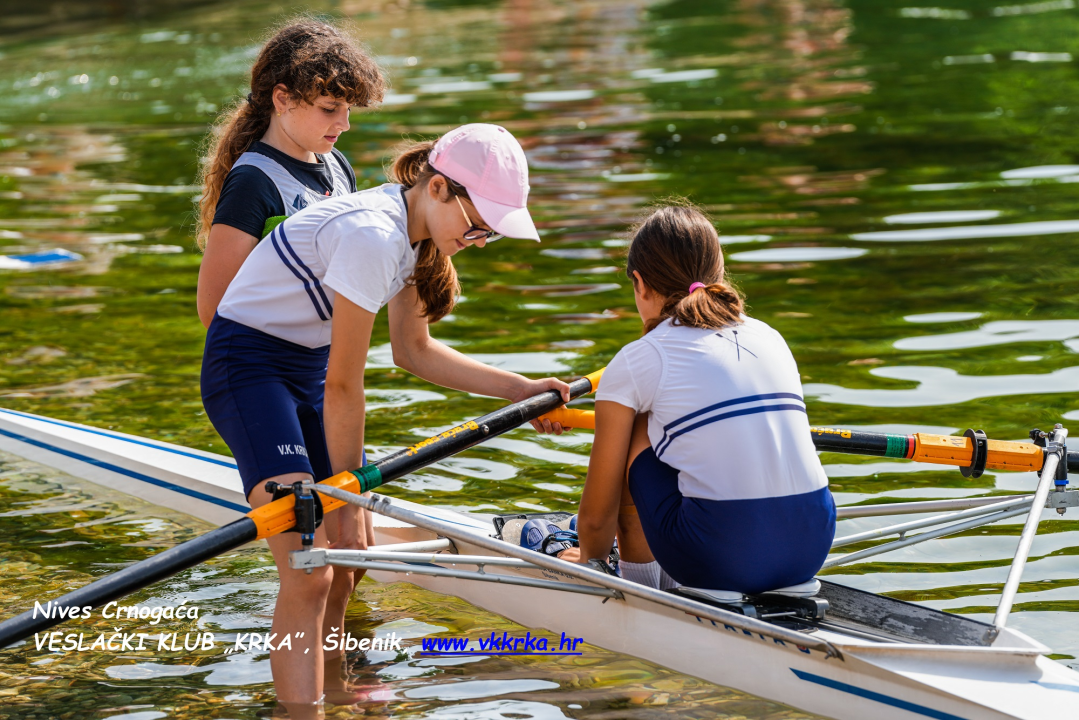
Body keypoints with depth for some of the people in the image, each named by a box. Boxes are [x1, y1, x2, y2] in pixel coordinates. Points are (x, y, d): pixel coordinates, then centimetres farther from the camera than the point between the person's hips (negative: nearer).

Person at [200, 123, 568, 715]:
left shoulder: (415, 233, 2)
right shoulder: (373, 237, -26)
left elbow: (413, 352, 13)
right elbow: (344, 384, -21)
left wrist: (520, 389, 8)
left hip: (307, 368, 10)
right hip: (248, 363, -10)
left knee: (348, 565, 13)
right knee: (308, 575, -21)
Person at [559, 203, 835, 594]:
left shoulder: (635, 363, 3)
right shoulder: (769, 337, 18)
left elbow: (596, 515, 10)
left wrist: (590, 555, 35)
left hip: (717, 563, -6)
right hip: (811, 550, 6)